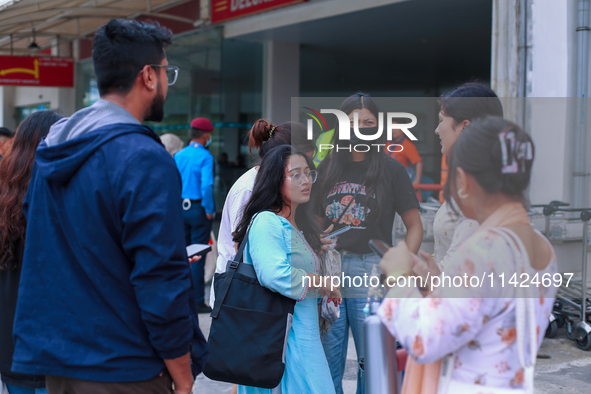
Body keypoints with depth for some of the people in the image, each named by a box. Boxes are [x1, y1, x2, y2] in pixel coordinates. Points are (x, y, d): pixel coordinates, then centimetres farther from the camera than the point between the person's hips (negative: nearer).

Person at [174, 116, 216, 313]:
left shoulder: (178, 156, 8)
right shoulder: (205, 157, -11)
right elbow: (206, 185, -20)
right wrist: (209, 210, -11)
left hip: (181, 209, 6)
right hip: (198, 209, -6)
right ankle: (197, 301, 1)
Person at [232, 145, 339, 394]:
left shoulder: (297, 226, 19)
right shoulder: (266, 222, -13)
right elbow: (275, 275, -28)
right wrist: (322, 283, -14)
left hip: (304, 338, 9)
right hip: (282, 342, -9)